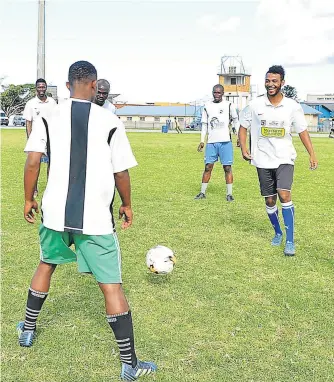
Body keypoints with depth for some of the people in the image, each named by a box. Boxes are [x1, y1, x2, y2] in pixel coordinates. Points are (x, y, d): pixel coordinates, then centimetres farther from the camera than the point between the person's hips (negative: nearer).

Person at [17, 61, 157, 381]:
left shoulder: (48, 118, 0)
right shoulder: (110, 122, -6)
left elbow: (32, 162, -6)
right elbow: (121, 172, -4)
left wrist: (29, 199, 8)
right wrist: (126, 205, 12)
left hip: (55, 211, 3)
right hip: (96, 218, -3)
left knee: (46, 265, 29)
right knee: (112, 287, 3)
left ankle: (27, 330, 45)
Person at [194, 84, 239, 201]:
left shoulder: (229, 105, 3)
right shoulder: (207, 106, 10)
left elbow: (235, 120, 9)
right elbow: (204, 124, 13)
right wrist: (202, 141, 6)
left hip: (225, 141, -2)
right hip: (211, 142, 2)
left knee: (227, 167, -1)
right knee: (208, 167, 3)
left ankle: (229, 194, 4)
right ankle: (202, 192, 11)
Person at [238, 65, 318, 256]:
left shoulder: (293, 106, -5)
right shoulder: (255, 105, -4)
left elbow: (303, 131, 2)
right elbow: (243, 127, 7)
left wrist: (312, 154, -5)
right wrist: (244, 148, -7)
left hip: (285, 158, -2)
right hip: (263, 159, 2)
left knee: (284, 194, -20)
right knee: (269, 200, 9)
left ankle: (290, 240, -13)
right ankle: (278, 232, 33)